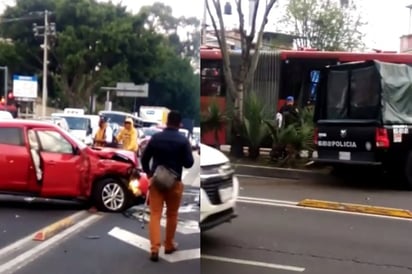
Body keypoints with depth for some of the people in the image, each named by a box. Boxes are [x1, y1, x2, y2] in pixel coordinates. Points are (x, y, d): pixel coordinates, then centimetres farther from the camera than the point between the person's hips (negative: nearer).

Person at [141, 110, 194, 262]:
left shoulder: (155, 137, -1)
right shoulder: (183, 140, -9)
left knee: (155, 214, 0)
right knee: (172, 215, 14)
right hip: (174, 182, -1)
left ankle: (154, 248, -10)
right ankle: (169, 245, 25)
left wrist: (148, 172, 21)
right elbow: (189, 163, -9)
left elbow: (144, 158, 4)